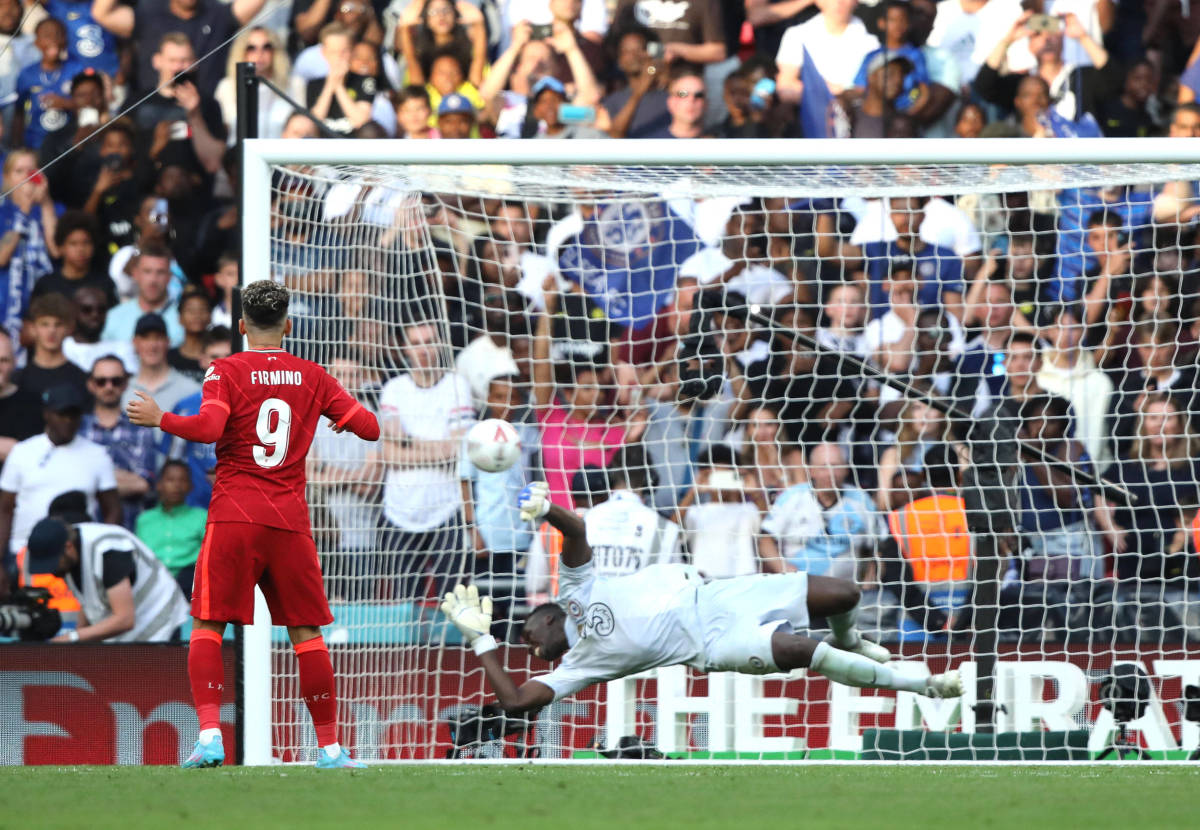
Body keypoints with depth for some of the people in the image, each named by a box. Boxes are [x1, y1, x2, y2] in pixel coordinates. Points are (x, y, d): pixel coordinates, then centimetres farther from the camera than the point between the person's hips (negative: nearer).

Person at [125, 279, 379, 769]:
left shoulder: (227, 371, -1)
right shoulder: (313, 378, 9)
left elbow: (208, 428, -17)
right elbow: (369, 428, 9)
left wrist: (158, 419, -3)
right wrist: (343, 414, 30)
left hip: (235, 517, -2)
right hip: (291, 521, 2)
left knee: (208, 626, 1)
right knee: (306, 632, 8)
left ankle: (210, 734, -16)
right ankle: (330, 746, 6)